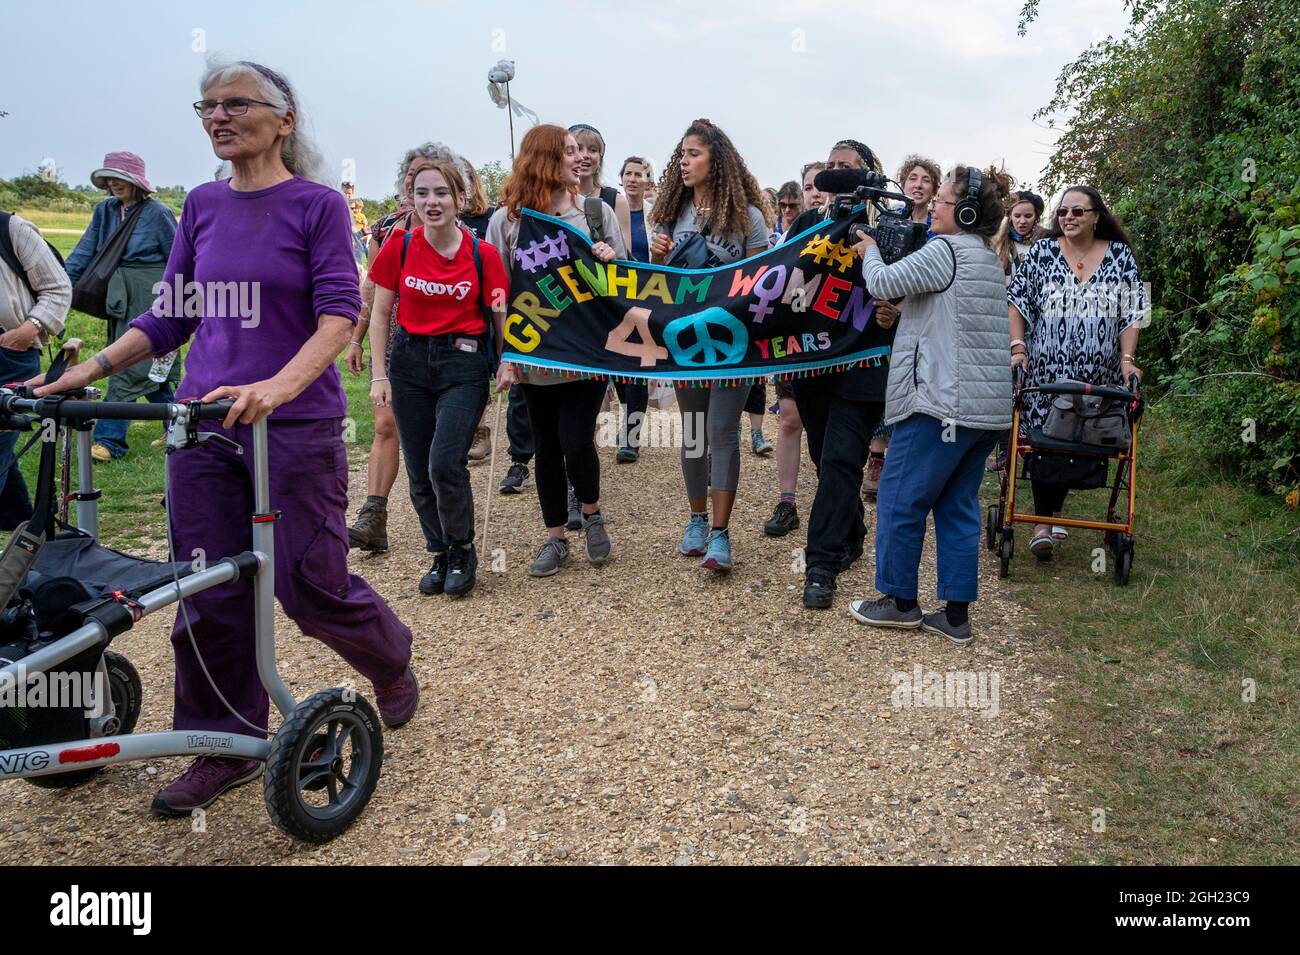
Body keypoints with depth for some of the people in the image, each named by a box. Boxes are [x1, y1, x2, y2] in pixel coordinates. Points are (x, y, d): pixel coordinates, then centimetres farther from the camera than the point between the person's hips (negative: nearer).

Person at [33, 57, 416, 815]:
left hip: (296, 427, -5)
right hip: (203, 425, 5)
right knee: (210, 596, 6)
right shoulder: (203, 205, 11)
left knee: (310, 586, 1)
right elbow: (170, 315, 16)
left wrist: (279, 385, -30)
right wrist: (91, 370, 4)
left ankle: (393, 664, 31)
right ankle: (225, 750, 22)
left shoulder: (317, 204, -3)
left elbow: (339, 313, -14)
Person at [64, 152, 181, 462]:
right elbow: (84, 251, 7)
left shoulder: (158, 213, -8)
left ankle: (109, 440, -3)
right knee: (148, 369, 12)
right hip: (121, 299, 7)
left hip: (150, 300, -7)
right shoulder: (105, 211, 8)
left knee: (129, 368, -7)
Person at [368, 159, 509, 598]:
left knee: (445, 464, -16)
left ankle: (462, 551, 8)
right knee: (419, 473, 7)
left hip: (463, 363, -3)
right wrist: (378, 374, 0)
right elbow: (381, 314, 4)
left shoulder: (482, 253, -6)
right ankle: (441, 554, 26)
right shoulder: (400, 246, -1)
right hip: (410, 360, 3)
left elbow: (499, 316, 0)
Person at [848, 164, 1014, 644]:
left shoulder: (946, 249, -11)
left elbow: (884, 283, -12)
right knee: (958, 506, 11)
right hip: (985, 405, 9)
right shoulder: (990, 259, 18)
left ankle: (900, 600, 14)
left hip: (941, 401, -9)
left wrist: (870, 250, 7)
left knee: (900, 500, 3)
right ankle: (956, 614, 15)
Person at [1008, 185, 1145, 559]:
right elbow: (1017, 300, 2)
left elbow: (1132, 312, 4)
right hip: (1046, 370, -1)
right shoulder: (1041, 252, 3)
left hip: (1099, 375, 2)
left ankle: (1053, 510, 22)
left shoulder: (1120, 255, 6)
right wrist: (1017, 346, -9)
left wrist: (1127, 359, -5)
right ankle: (1043, 521, 5)